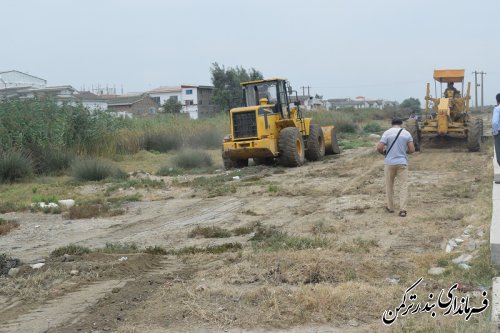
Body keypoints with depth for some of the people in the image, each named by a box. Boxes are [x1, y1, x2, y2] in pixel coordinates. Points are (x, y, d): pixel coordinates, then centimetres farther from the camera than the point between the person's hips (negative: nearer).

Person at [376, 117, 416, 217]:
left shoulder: (387, 133, -5)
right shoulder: (407, 133, 2)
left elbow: (379, 148, -11)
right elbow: (412, 150, 0)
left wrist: (384, 152, 11)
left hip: (389, 163, -1)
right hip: (402, 163, 1)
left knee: (389, 185, 14)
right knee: (403, 186, 3)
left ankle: (390, 207, 24)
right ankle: (402, 210, -5)